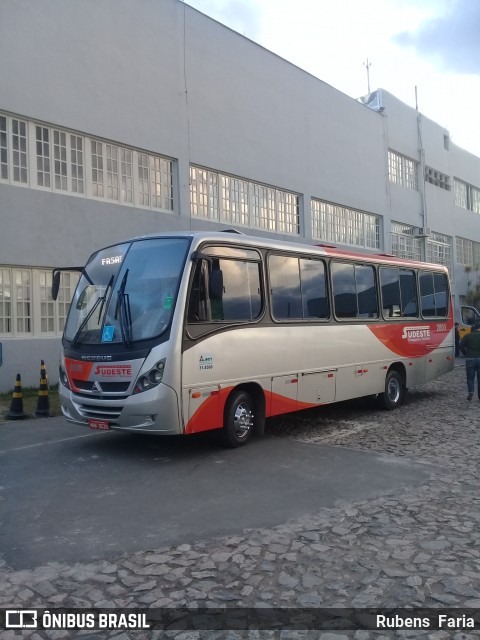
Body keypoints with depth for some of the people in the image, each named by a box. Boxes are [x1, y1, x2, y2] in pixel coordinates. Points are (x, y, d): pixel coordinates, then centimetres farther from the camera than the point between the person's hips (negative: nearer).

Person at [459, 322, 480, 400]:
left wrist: (466, 354, 3)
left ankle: (471, 391, -14)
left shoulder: (467, 336, 2)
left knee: (470, 377, 8)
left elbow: (461, 346, -6)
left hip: (470, 359, 0)